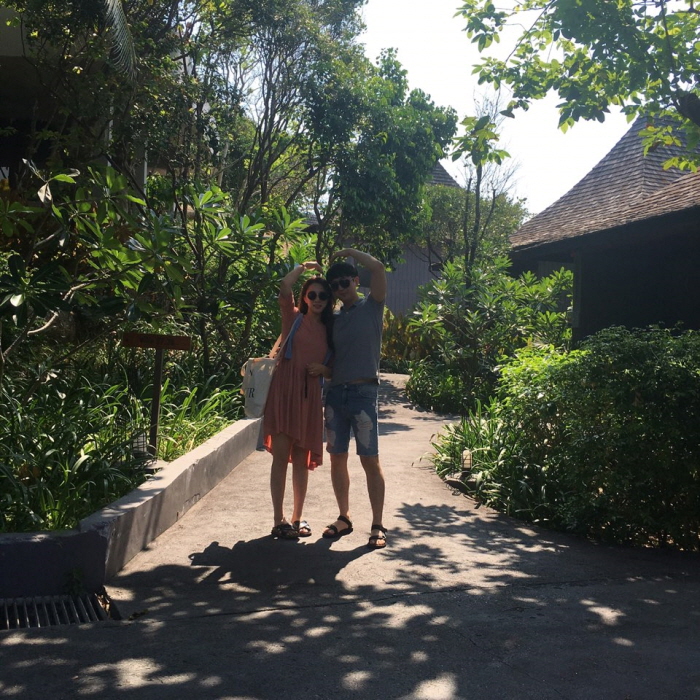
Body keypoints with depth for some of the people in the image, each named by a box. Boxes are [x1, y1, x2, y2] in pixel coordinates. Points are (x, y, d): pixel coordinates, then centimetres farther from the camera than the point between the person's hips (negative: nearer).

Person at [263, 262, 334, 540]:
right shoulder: (294, 318, 6)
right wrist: (304, 266, 1)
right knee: (281, 454, -7)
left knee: (302, 458, 9)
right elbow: (284, 287, -12)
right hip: (285, 389, -3)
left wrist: (324, 369, -4)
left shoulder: (330, 329, 15)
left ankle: (297, 518, 18)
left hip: (310, 394, 3)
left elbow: (335, 369, 17)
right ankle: (279, 520, -3)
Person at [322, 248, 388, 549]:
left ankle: (378, 526, 2)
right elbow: (329, 356, 18)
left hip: (363, 391, -5)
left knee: (370, 460, -4)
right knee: (337, 457, 7)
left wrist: (350, 252, 0)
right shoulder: (333, 319, 16)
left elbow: (378, 268, -12)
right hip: (335, 392, 5)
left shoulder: (371, 306, 2)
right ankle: (344, 518, 20)